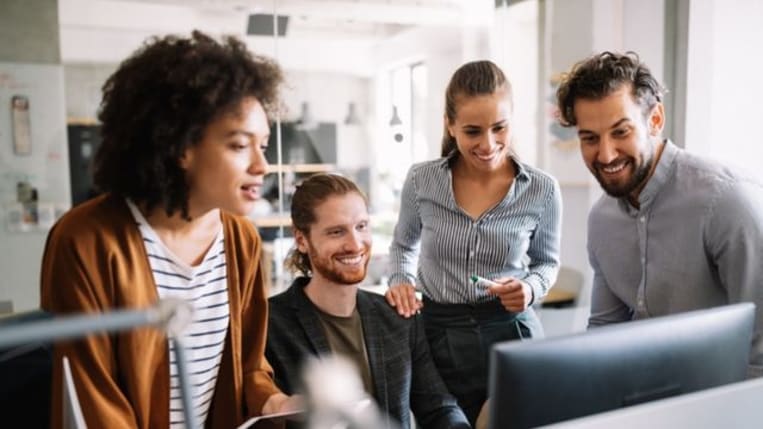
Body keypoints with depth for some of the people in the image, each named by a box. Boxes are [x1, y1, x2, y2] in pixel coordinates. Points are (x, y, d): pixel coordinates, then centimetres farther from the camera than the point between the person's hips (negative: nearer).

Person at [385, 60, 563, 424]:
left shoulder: (542, 189, -8)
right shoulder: (421, 180, -6)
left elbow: (547, 261, 9)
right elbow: (403, 244, 13)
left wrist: (531, 289, -11)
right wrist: (401, 280, -6)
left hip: (512, 336, 0)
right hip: (437, 337, 1)